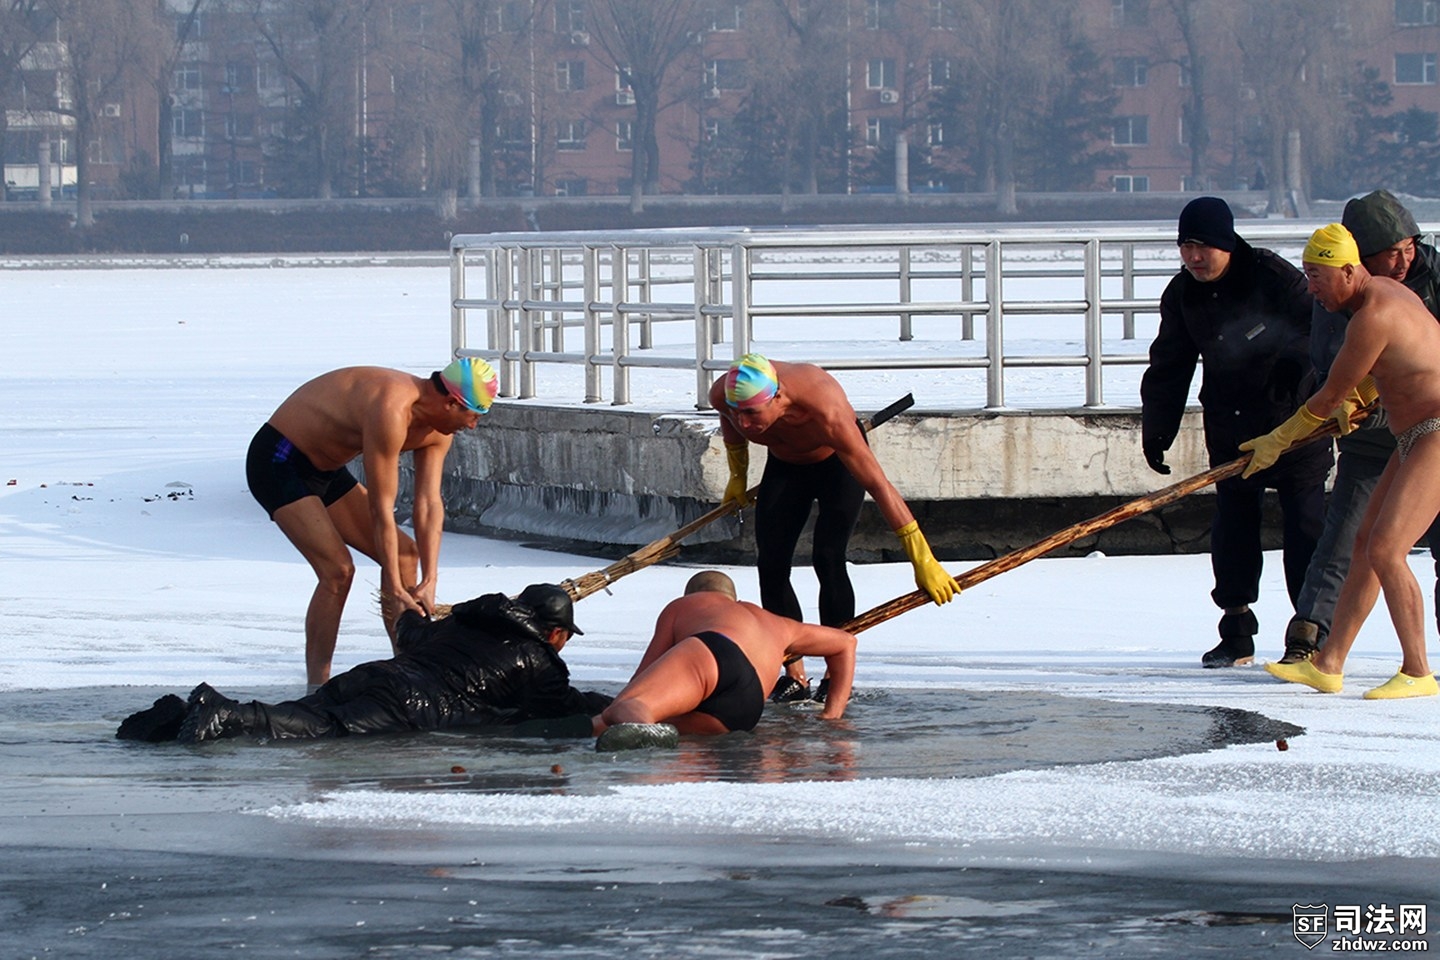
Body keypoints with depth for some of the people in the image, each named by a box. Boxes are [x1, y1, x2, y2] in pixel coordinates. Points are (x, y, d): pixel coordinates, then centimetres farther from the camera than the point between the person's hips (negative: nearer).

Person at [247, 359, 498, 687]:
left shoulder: (437, 431, -5)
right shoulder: (391, 411, -34)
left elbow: (430, 506, -6)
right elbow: (381, 510, -30)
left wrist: (428, 583, -15)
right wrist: (394, 591, -25)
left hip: (326, 470, 10)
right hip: (279, 463, -10)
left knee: (404, 553, 5)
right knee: (337, 569, -21)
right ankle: (316, 687, -14)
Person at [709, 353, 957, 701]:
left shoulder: (824, 411, -44)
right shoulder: (724, 394, -30)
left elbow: (879, 485, -42)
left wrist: (923, 562, -42)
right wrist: (738, 475, 13)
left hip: (838, 463, -5)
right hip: (785, 465, 5)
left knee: (827, 559, -21)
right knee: (770, 565, -8)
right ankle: (796, 678, -3)